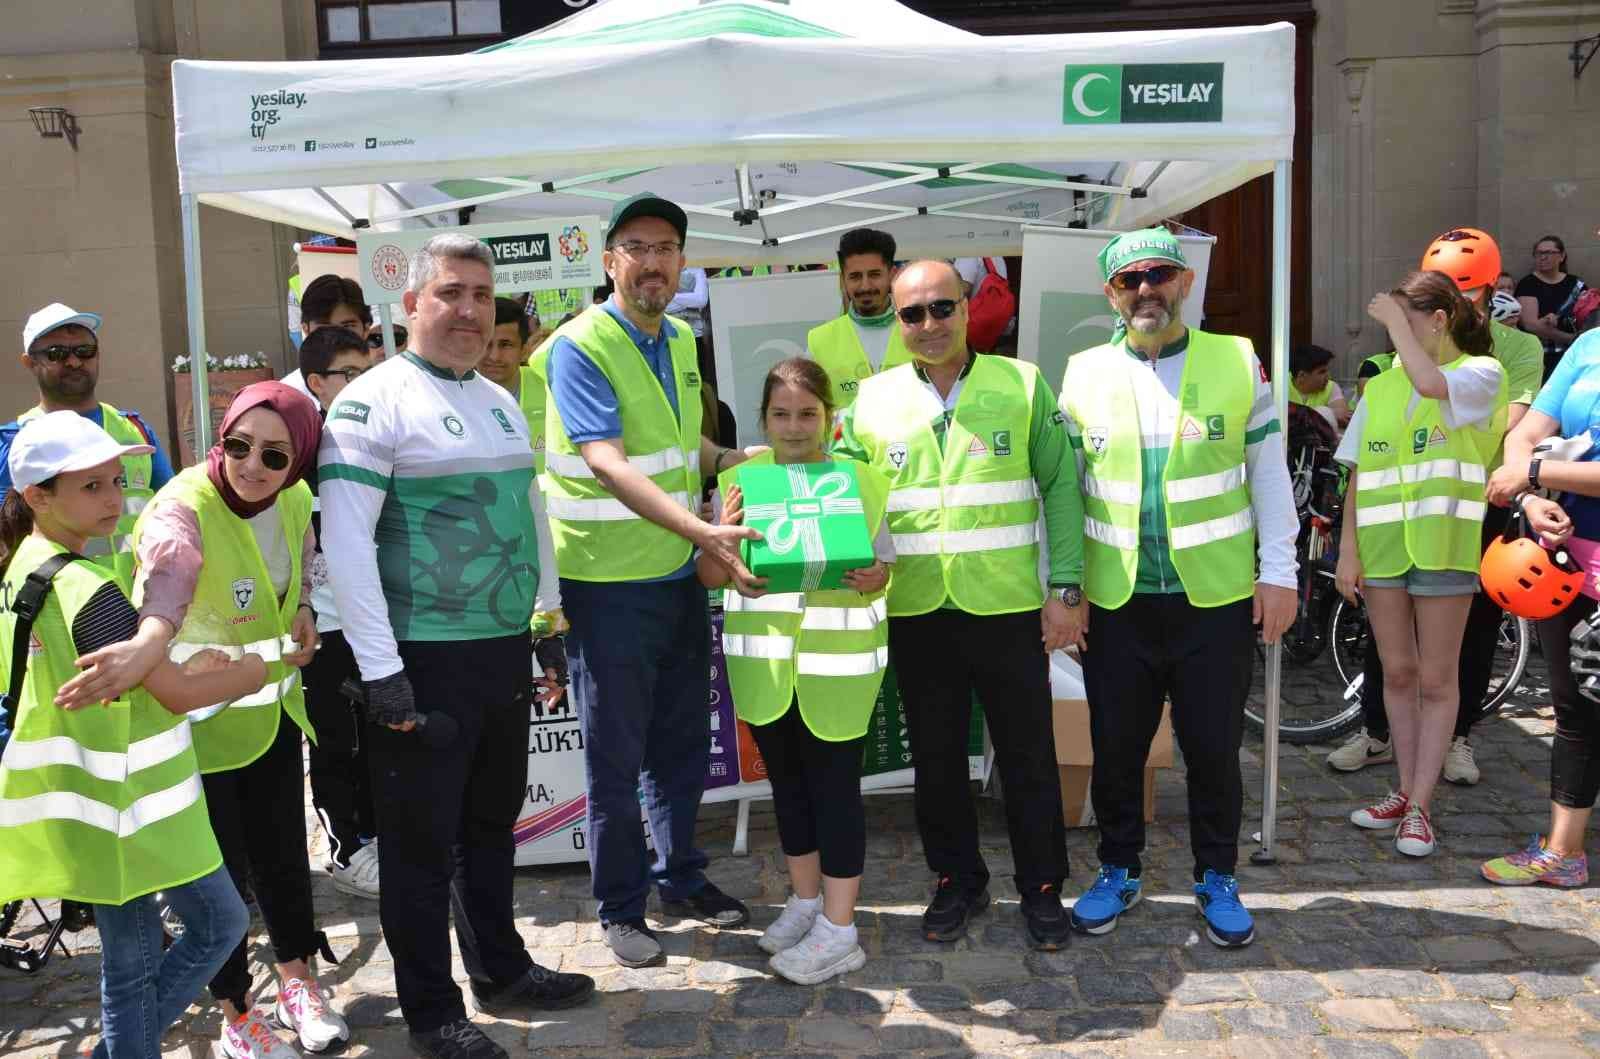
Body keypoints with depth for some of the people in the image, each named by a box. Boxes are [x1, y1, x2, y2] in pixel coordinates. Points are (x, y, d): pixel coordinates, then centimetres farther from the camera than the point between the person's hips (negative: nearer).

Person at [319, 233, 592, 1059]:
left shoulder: (500, 401, 13)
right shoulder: (374, 401, -11)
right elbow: (345, 541, -16)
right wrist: (381, 671, -19)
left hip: (505, 651, 7)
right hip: (424, 659, -7)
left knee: (491, 824, 19)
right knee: (422, 841, 6)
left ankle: (501, 969, 35)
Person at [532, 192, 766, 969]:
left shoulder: (681, 340, 10)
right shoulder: (579, 347, -14)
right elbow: (609, 465, -25)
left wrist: (731, 459, 4)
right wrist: (700, 529, -34)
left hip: (679, 577, 7)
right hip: (608, 584, -7)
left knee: (682, 742, 18)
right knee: (616, 757, 6)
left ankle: (681, 877, 36)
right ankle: (621, 906, 22)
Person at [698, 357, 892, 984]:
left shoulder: (863, 482, -3)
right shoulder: (740, 480, 2)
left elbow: (886, 569, 3)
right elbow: (711, 578, 2)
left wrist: (874, 578, -19)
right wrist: (721, 533, -18)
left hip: (839, 661, -3)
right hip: (764, 660, 3)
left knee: (834, 784, 1)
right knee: (787, 780, 15)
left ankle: (839, 928, 12)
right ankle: (806, 901, 33)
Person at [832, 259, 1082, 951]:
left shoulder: (1022, 384, 1)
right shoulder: (869, 400, 5)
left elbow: (1060, 487, 1)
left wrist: (1065, 589, -5)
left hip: (1009, 607, -2)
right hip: (915, 611, 2)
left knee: (1028, 757, 8)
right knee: (936, 758, 13)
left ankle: (1041, 888, 26)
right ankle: (957, 882, 31)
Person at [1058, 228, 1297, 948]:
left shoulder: (1237, 361, 1)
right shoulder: (1084, 374, 4)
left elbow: (1268, 474, 3)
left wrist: (1278, 572, -1)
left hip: (1217, 596, -1)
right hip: (1115, 599, 1)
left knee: (1215, 747, 8)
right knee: (1115, 747, 10)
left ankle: (1216, 878, 27)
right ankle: (1119, 871, 30)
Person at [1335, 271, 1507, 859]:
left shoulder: (1481, 373, -1)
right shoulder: (1380, 387, 11)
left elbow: (1430, 384, -25)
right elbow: (1359, 476, 10)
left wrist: (1396, 321, -13)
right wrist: (1348, 548, 3)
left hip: (1443, 547, -4)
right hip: (1381, 547, 5)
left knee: (1436, 681, 3)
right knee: (1397, 673, 12)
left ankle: (1420, 806, 10)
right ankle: (1405, 791, 24)